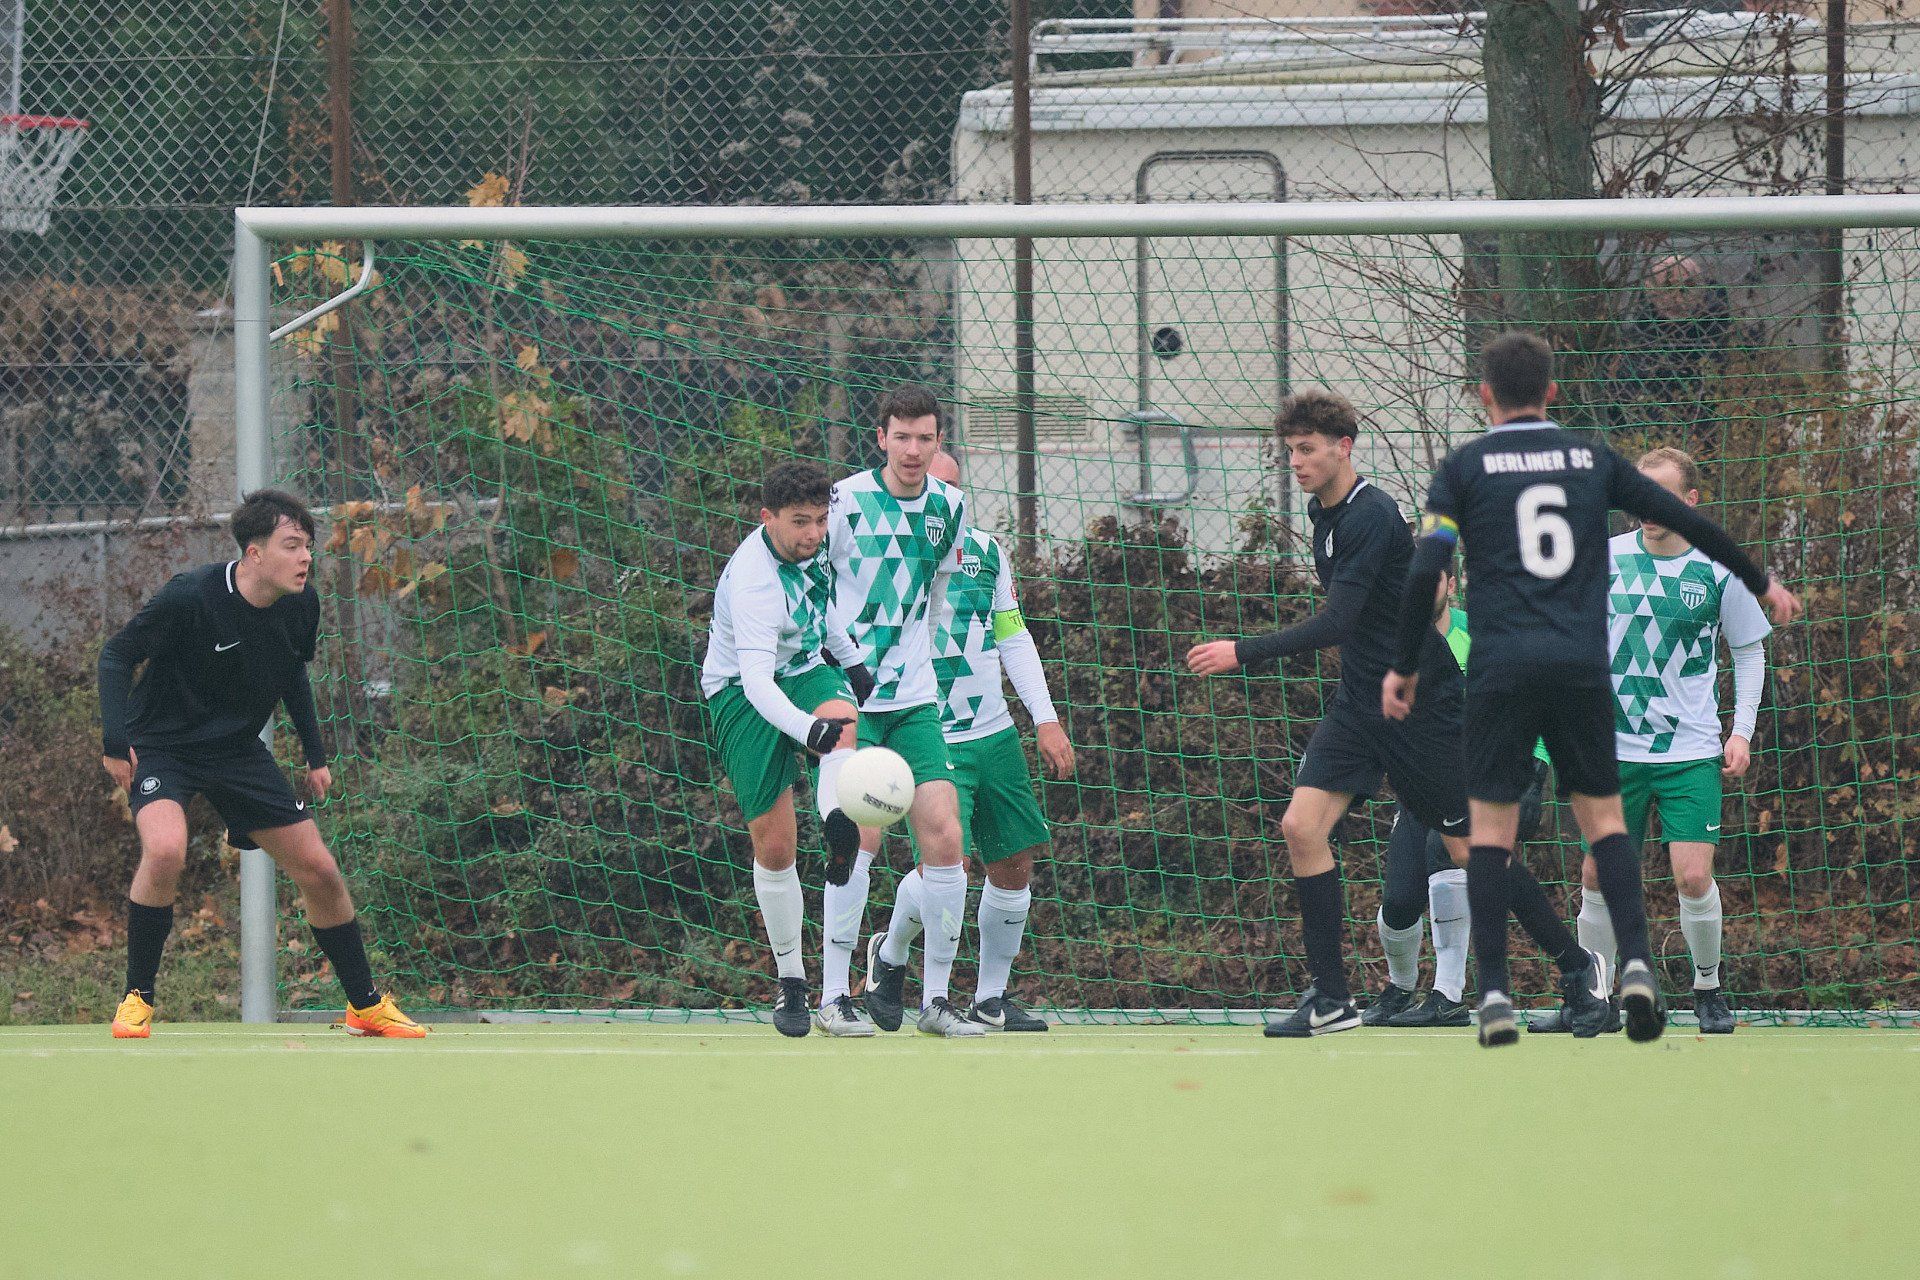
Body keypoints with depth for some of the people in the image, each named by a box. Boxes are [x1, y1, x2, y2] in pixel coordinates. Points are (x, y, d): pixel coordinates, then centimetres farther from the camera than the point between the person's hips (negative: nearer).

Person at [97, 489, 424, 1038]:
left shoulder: (301, 605, -7)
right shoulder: (191, 597, -25)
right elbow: (117, 655, -15)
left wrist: (315, 754, 11)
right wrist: (116, 740, -23)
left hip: (238, 748, 5)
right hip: (162, 745, -5)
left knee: (319, 870, 3)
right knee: (165, 849, -33)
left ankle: (365, 1007, 21)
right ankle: (137, 999, -15)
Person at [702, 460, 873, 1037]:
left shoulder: (809, 545, -6)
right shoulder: (754, 582, -30)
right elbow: (755, 677, -39)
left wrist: (851, 660, 15)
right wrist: (806, 730, -54)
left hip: (806, 666, 5)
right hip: (743, 692, -5)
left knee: (844, 718, -34)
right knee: (774, 845, -6)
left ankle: (838, 828, -60)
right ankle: (791, 979, 10)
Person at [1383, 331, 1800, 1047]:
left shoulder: (1464, 466, 4)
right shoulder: (1591, 459, 11)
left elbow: (1426, 569, -5)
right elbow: (1687, 523, 15)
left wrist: (1405, 666, 5)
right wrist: (1761, 584, 27)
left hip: (1501, 666, -2)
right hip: (1582, 665, 2)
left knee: (1492, 824, 3)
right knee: (1602, 816, 10)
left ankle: (1494, 995, -5)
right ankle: (1636, 965, -9)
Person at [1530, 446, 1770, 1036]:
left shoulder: (1719, 571, -3)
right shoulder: (1607, 558, 1)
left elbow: (1750, 651, 9)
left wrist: (1742, 730, 0)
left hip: (1692, 752, -2)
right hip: (1616, 748, 2)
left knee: (1693, 876, -13)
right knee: (1597, 878, 1)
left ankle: (1708, 989, 9)